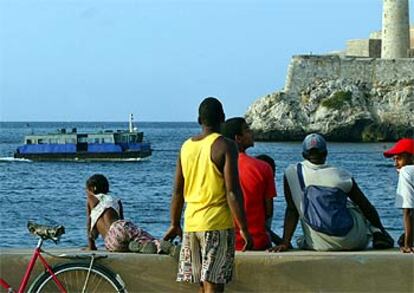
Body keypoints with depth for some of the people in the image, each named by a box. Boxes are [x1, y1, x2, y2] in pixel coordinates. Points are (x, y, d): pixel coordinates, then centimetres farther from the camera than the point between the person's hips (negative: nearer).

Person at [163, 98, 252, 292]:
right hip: (218, 225, -6)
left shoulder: (186, 146, 9)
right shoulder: (225, 146, -8)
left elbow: (177, 191, 14)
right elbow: (232, 192, -14)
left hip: (191, 224, 6)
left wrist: (174, 225, 24)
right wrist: (243, 229, -10)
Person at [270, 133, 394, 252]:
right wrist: (381, 232, 20)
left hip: (319, 245, 2)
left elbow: (292, 210, -4)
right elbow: (367, 207, 7)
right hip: (351, 242, -2)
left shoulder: (292, 173, -2)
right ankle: (378, 236, 23)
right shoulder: (341, 176, -1)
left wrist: (285, 243, -1)